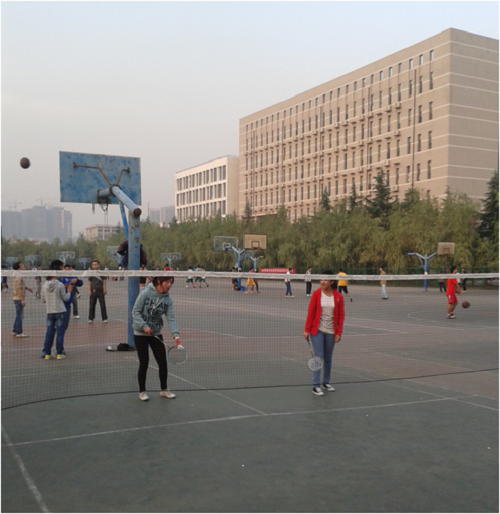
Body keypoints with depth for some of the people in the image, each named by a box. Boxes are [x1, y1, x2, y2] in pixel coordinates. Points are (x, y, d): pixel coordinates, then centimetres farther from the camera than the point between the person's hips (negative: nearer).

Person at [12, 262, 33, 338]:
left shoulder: (19, 276, 14)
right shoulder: (19, 277, -18)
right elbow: (19, 289, -23)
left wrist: (27, 288, 18)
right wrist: (22, 300, -24)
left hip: (18, 298, 10)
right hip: (19, 298, -10)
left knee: (19, 315, 16)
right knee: (19, 315, -5)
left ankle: (15, 331, 23)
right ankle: (19, 332, -1)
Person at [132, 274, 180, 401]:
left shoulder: (167, 299, -3)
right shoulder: (145, 293, -15)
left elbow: (170, 318, -10)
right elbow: (135, 312, -14)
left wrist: (175, 334, -24)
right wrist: (144, 326, -25)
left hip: (156, 333, 4)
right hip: (140, 333, -4)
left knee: (163, 362, 4)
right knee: (144, 363, -1)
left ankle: (164, 390, 23)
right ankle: (142, 391, 18)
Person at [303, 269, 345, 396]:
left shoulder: (338, 297, -3)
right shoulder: (316, 294, -6)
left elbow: (341, 315, 1)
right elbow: (310, 312, -4)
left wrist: (339, 332, -3)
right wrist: (307, 329, -7)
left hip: (330, 332, 2)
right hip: (317, 330, -2)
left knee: (328, 358, 13)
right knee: (318, 357, -6)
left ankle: (326, 382, 28)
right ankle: (315, 385, 0)